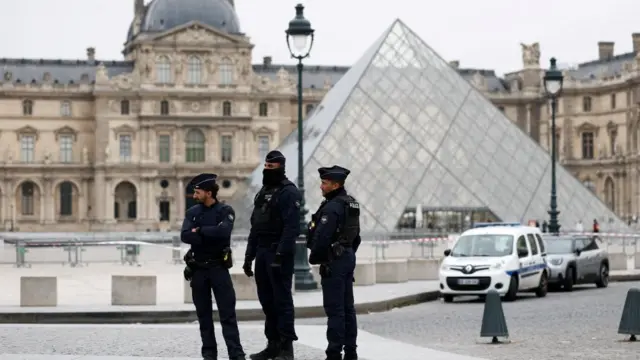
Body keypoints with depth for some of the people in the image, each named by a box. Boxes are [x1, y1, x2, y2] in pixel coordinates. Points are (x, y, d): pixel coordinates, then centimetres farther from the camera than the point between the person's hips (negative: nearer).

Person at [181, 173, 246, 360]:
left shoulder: (225, 211, -3)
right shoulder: (192, 212, 7)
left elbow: (223, 231, -22)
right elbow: (185, 236, -8)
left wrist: (199, 230, -12)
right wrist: (210, 236, -16)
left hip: (218, 267, -4)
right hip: (198, 269, 4)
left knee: (227, 313, -6)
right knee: (204, 314, 7)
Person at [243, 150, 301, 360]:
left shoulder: (288, 192, -9)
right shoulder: (263, 192, 18)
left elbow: (291, 226, -18)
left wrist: (281, 254, -24)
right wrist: (249, 255, 16)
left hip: (279, 254, -9)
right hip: (262, 252, 9)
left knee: (282, 299, -7)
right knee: (267, 300, 10)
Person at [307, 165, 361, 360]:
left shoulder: (332, 207, -17)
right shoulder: (352, 205, 14)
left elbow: (322, 237, -21)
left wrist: (314, 257, -8)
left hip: (334, 261, -10)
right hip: (348, 257, 10)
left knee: (334, 309, -8)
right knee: (347, 307, 11)